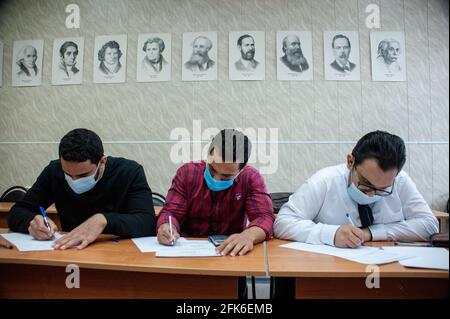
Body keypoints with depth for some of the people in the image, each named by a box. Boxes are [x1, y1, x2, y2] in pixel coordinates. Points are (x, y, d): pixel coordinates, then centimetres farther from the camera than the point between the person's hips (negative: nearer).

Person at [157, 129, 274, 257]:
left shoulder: (251, 178, -8)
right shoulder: (187, 173, -5)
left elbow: (264, 216, -16)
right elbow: (171, 212, -5)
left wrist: (248, 235, -36)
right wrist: (166, 227, -26)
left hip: (231, 254, 0)